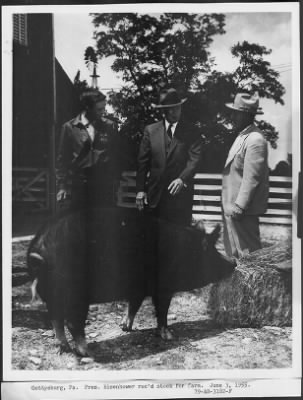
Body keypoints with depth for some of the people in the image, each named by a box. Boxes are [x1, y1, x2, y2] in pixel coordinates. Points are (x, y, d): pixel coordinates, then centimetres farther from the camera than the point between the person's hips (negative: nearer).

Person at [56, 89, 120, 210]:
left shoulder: (110, 126, 2)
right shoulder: (69, 127, 0)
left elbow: (115, 155, 7)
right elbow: (62, 158, 4)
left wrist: (115, 180, 5)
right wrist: (62, 185, 2)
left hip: (104, 184, 0)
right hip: (80, 185, 0)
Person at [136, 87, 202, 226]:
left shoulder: (191, 132, 2)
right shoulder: (150, 130, 8)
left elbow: (194, 160, -8)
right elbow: (142, 162, 7)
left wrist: (182, 179, -24)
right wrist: (140, 189, 1)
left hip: (181, 195, -1)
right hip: (155, 196, 2)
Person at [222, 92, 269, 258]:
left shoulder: (255, 140, -18)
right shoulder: (242, 135, 14)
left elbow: (251, 179, -22)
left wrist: (239, 207, -22)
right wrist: (230, 206, 16)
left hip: (243, 209, -10)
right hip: (232, 206, 10)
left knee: (247, 254, -1)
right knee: (233, 252, 17)